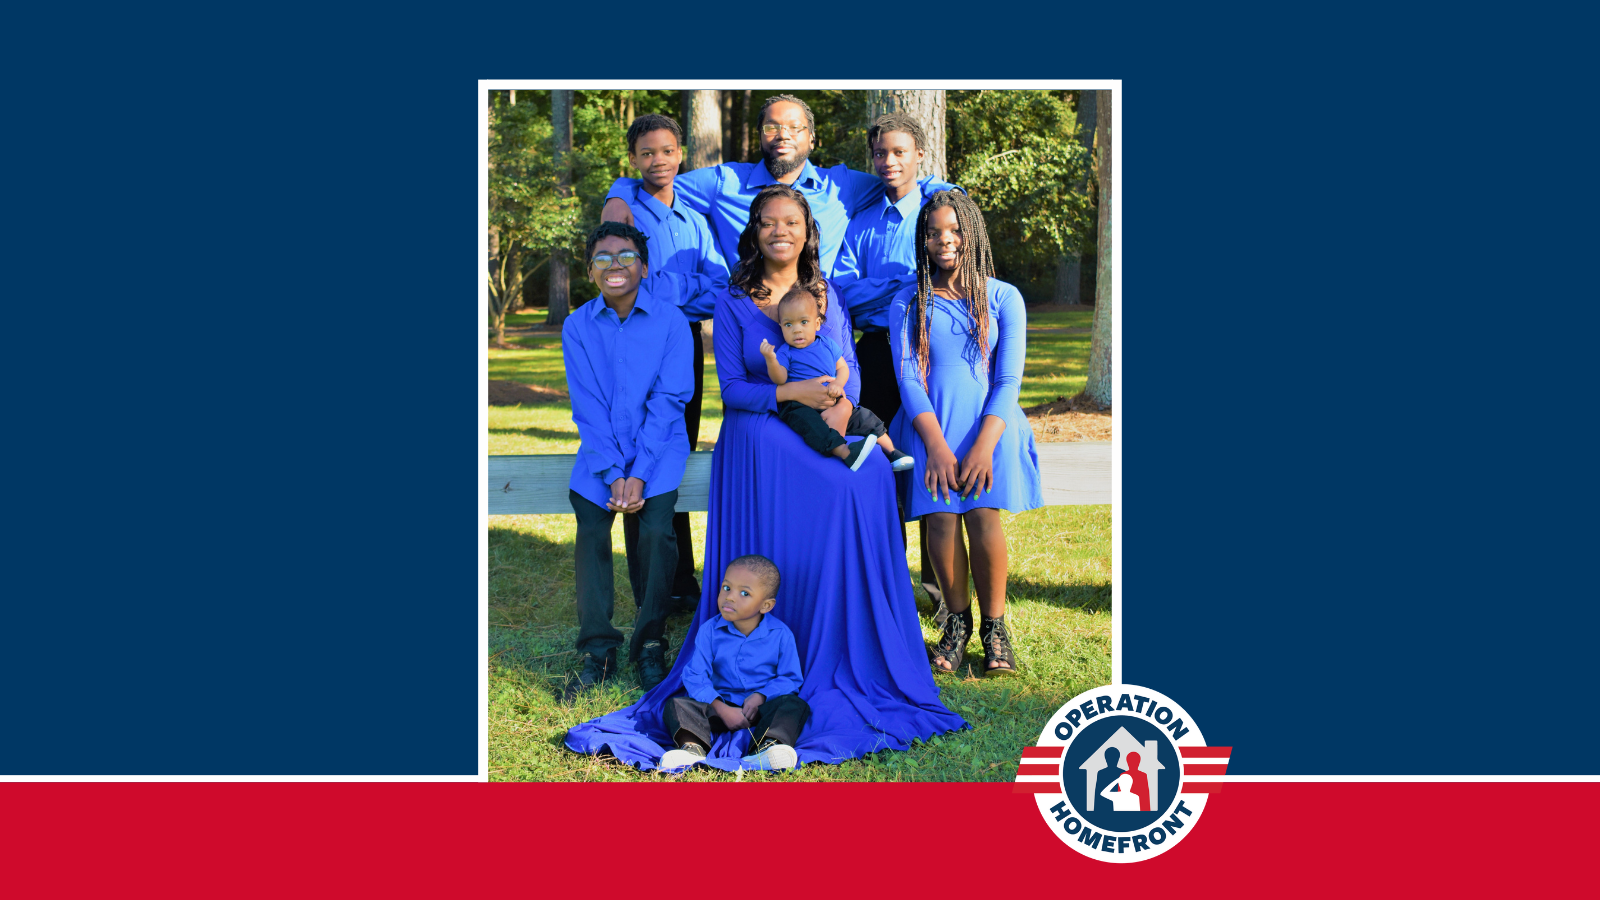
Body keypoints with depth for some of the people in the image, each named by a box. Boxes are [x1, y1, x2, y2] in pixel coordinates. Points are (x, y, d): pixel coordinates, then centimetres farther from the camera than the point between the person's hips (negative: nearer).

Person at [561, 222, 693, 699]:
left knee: (654, 530, -21)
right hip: (600, 451, 2)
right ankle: (597, 651, -7)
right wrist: (612, 474, -14)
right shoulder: (577, 326, 0)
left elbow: (668, 400, -9)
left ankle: (650, 646, -5)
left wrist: (638, 473, -16)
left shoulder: (670, 321, -5)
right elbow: (587, 407, -3)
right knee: (591, 530, -18)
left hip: (658, 446, -2)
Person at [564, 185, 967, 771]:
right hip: (760, 446, -3)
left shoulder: (827, 292, 14)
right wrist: (792, 392, -16)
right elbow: (731, 387, -2)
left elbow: (850, 363, 13)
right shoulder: (733, 302, 3)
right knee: (769, 555, -16)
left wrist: (842, 401, -10)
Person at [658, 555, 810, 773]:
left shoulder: (780, 635, -3)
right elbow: (695, 676, -4)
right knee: (677, 705, -19)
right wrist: (721, 709, -18)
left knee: (795, 705, -29)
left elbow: (790, 678, 0)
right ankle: (692, 747, -46)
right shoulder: (709, 631, -1)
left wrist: (760, 697, -19)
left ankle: (769, 746, -53)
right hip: (720, 706, 1)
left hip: (761, 708, -1)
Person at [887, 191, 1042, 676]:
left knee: (983, 515, -20)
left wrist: (985, 445, -13)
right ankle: (957, 621, 2)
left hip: (989, 420, -1)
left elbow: (1008, 380, 2)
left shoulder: (1003, 298, 7)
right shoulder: (907, 303, 9)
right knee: (940, 517, -16)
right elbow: (907, 377, 1)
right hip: (930, 423, 1)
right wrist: (936, 445, -12)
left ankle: (994, 627, -5)